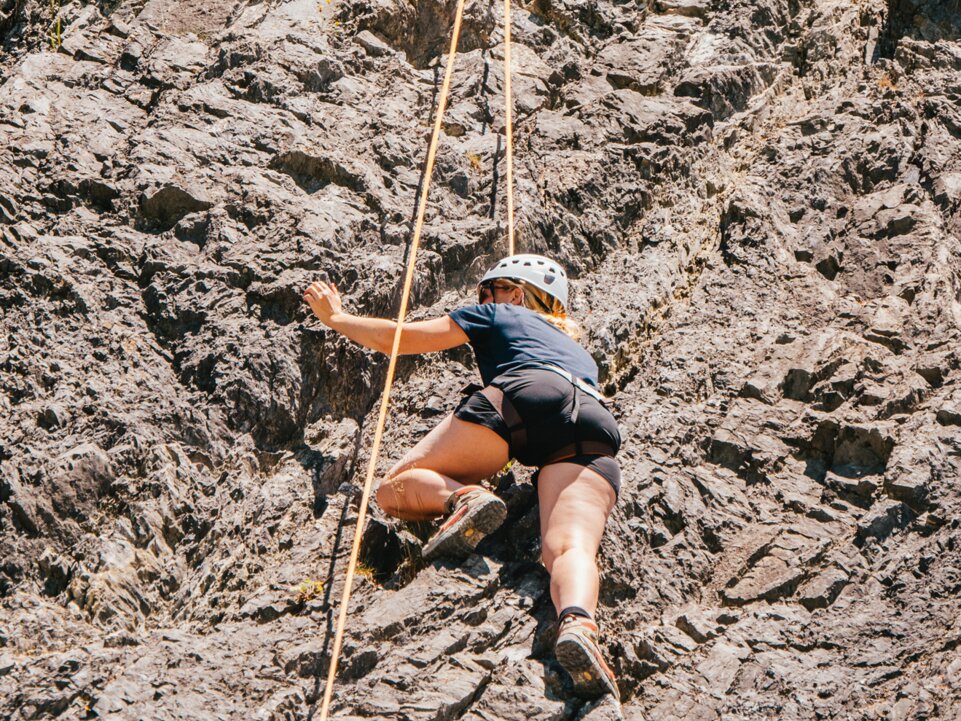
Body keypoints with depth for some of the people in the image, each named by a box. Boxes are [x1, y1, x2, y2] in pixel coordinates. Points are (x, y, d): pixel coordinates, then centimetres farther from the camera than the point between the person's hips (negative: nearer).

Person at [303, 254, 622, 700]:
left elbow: (397, 339, 31)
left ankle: (463, 498, -25)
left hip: (523, 397, -4)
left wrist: (336, 317, 47)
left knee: (394, 489, 7)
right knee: (570, 547, -21)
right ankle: (578, 625, -55)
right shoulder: (578, 351, 44)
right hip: (594, 429, 4)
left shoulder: (498, 315, 31)